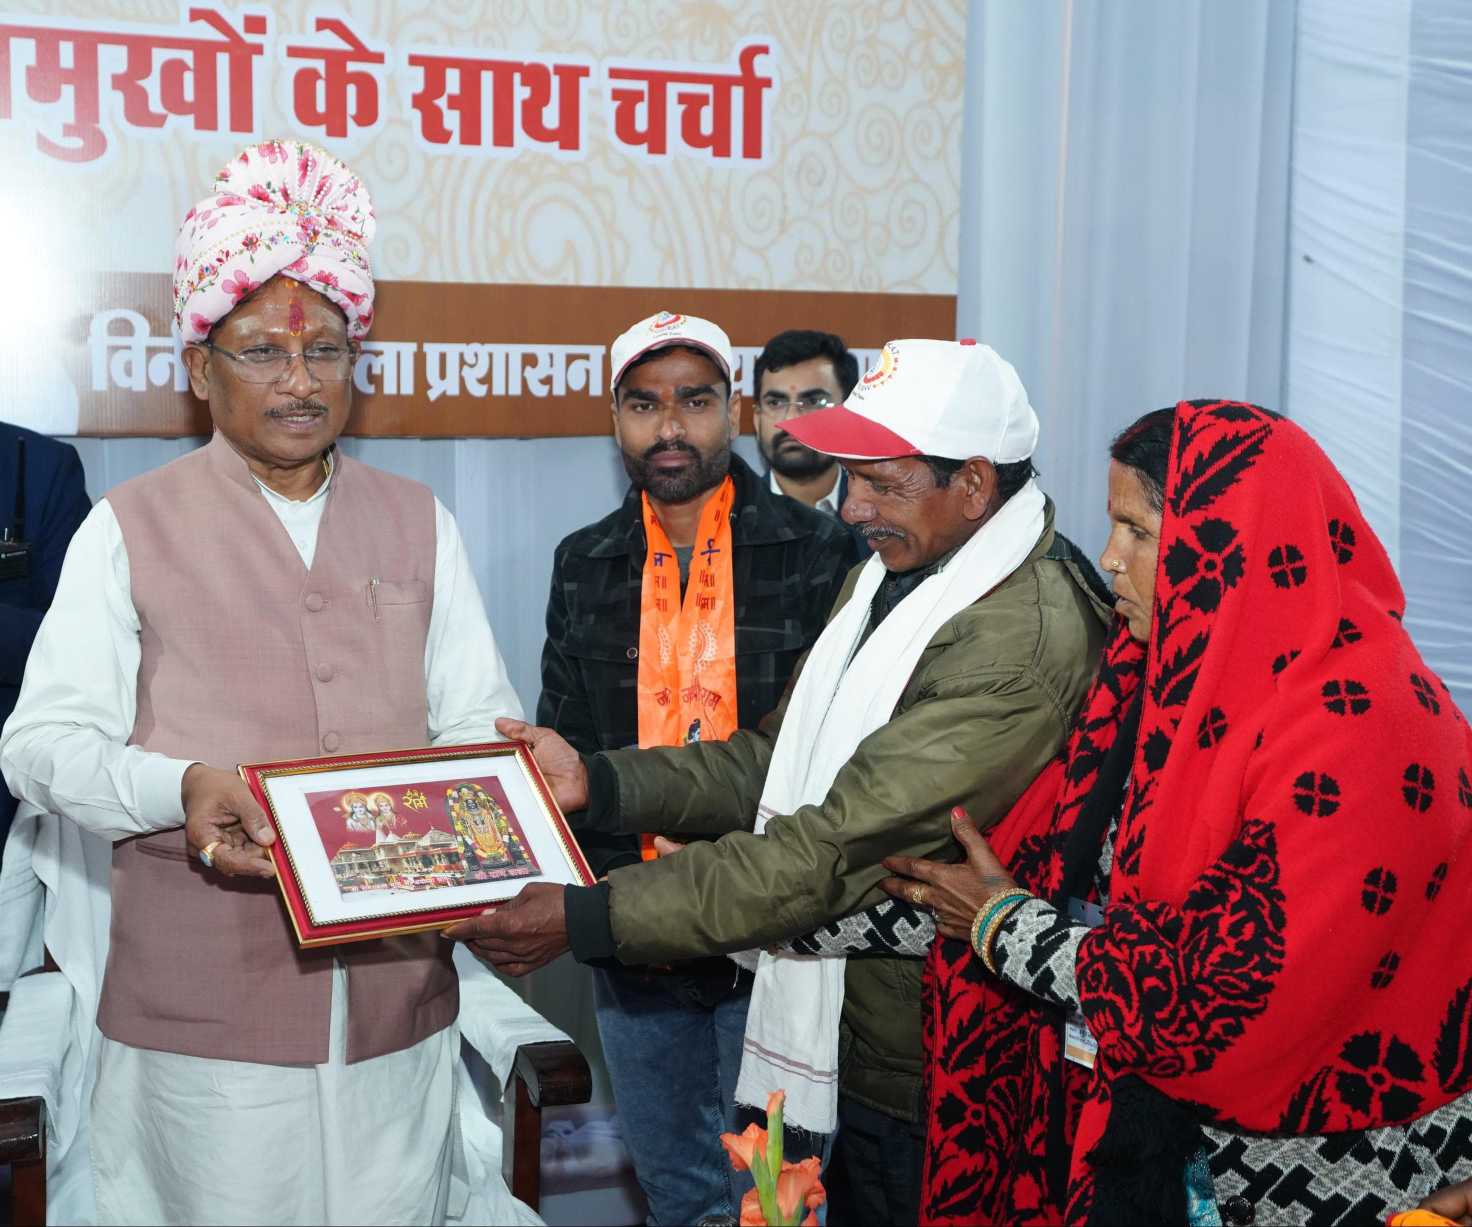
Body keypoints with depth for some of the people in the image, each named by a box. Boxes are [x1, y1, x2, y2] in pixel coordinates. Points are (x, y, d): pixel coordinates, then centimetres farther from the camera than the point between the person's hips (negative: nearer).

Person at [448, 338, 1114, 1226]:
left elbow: (833, 850, -29)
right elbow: (782, 760, 6)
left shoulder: (1021, 642, -27)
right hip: (847, 1035, 8)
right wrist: (594, 782, -7)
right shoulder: (895, 572, 6)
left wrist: (586, 918, -26)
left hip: (924, 1078, -8)